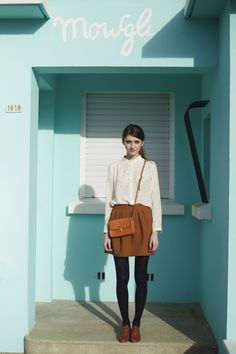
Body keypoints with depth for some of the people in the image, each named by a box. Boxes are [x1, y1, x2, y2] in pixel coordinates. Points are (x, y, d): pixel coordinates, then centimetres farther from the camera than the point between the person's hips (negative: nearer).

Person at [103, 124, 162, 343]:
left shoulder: (150, 166, 7)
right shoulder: (114, 167, 9)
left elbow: (155, 200, 4)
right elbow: (108, 200, 7)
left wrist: (155, 231, -3)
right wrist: (106, 232, 2)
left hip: (142, 221, 0)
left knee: (141, 276, 4)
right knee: (122, 276, 3)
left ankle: (136, 324, 17)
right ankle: (125, 324, 17)